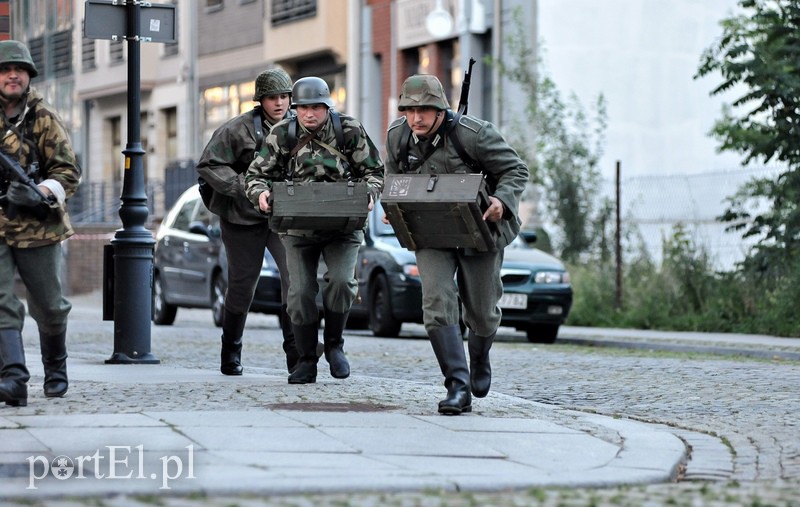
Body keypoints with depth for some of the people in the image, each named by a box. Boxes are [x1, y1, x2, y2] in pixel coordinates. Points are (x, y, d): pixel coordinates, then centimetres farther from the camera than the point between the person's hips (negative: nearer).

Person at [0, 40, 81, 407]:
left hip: (38, 226, 0)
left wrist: (42, 193, -20)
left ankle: (56, 369, 35)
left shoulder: (45, 118, 1)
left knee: (49, 307, 12)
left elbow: (69, 170, -2)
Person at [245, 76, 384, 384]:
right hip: (298, 228, 1)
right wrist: (260, 192, -21)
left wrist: (369, 194, -19)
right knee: (301, 292, -4)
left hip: (343, 225, -1)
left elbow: (374, 171, 2)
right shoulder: (282, 135, -3)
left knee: (342, 281, -20)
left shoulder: (350, 131, -6)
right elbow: (256, 174, 2)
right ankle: (307, 362, 11)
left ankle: (334, 344, 5)